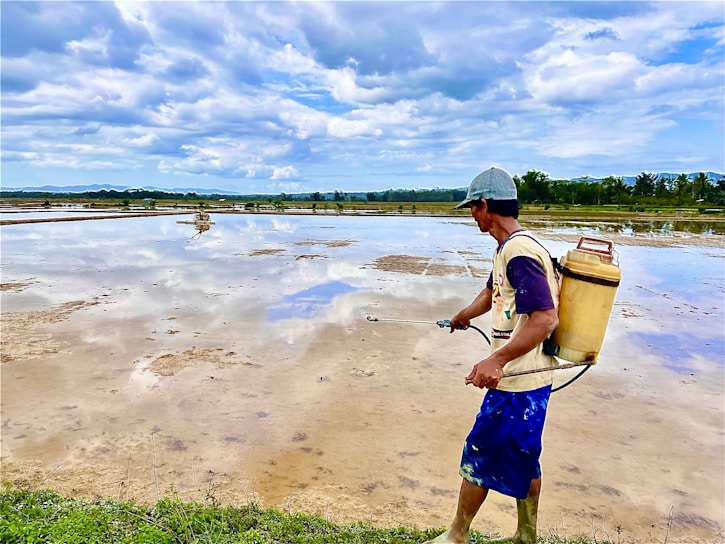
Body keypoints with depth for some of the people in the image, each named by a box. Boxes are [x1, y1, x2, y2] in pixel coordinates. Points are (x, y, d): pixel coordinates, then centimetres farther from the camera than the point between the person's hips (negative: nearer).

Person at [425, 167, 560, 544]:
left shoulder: (520, 252, -22)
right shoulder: (508, 248, 10)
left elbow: (545, 318, -29)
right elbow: (493, 293, 27)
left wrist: (496, 361, -34)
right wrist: (463, 316, 43)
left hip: (517, 382, -10)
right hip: (522, 378, 10)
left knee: (479, 456, 5)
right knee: (521, 460, 20)